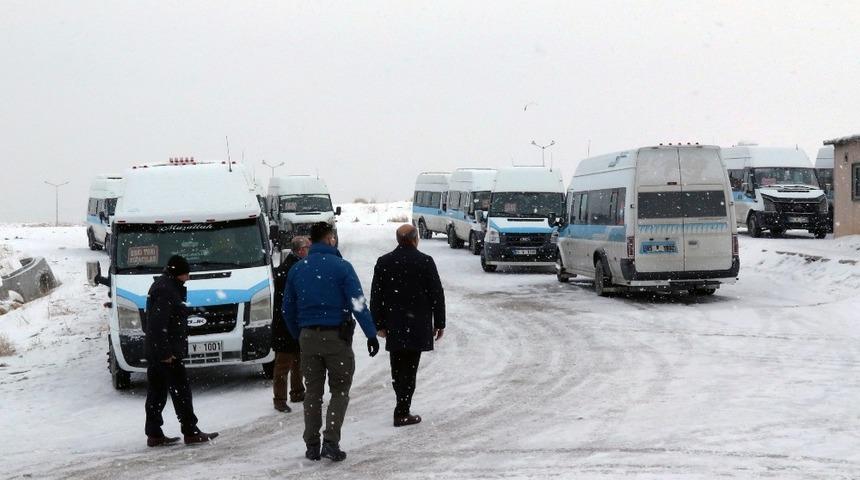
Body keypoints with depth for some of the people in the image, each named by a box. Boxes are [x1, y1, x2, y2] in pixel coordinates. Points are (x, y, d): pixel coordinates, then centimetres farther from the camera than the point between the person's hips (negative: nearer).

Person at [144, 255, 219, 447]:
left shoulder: (162, 286, 16)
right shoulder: (166, 291, -16)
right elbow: (158, 324, -24)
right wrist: (165, 352, -24)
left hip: (155, 351, 10)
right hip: (167, 353, -10)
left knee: (156, 392, 10)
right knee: (181, 391, -4)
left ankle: (154, 434, 13)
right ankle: (191, 432, 0)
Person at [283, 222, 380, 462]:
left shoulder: (297, 270, 7)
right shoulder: (341, 267, -8)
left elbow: (288, 310, 12)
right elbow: (358, 304, -14)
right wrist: (371, 334, -12)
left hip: (308, 337, 4)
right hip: (337, 336, -4)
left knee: (312, 392, 12)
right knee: (339, 391, 7)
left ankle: (312, 446, 12)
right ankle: (331, 442, -4)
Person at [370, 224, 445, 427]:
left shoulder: (383, 262, 4)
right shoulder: (425, 262, -6)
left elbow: (376, 296, 6)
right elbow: (437, 295, -4)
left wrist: (379, 324, 13)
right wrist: (439, 323, 5)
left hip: (393, 327, 3)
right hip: (417, 326, -3)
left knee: (397, 369, 14)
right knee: (409, 369, -1)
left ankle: (403, 407, 23)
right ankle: (402, 413, -3)